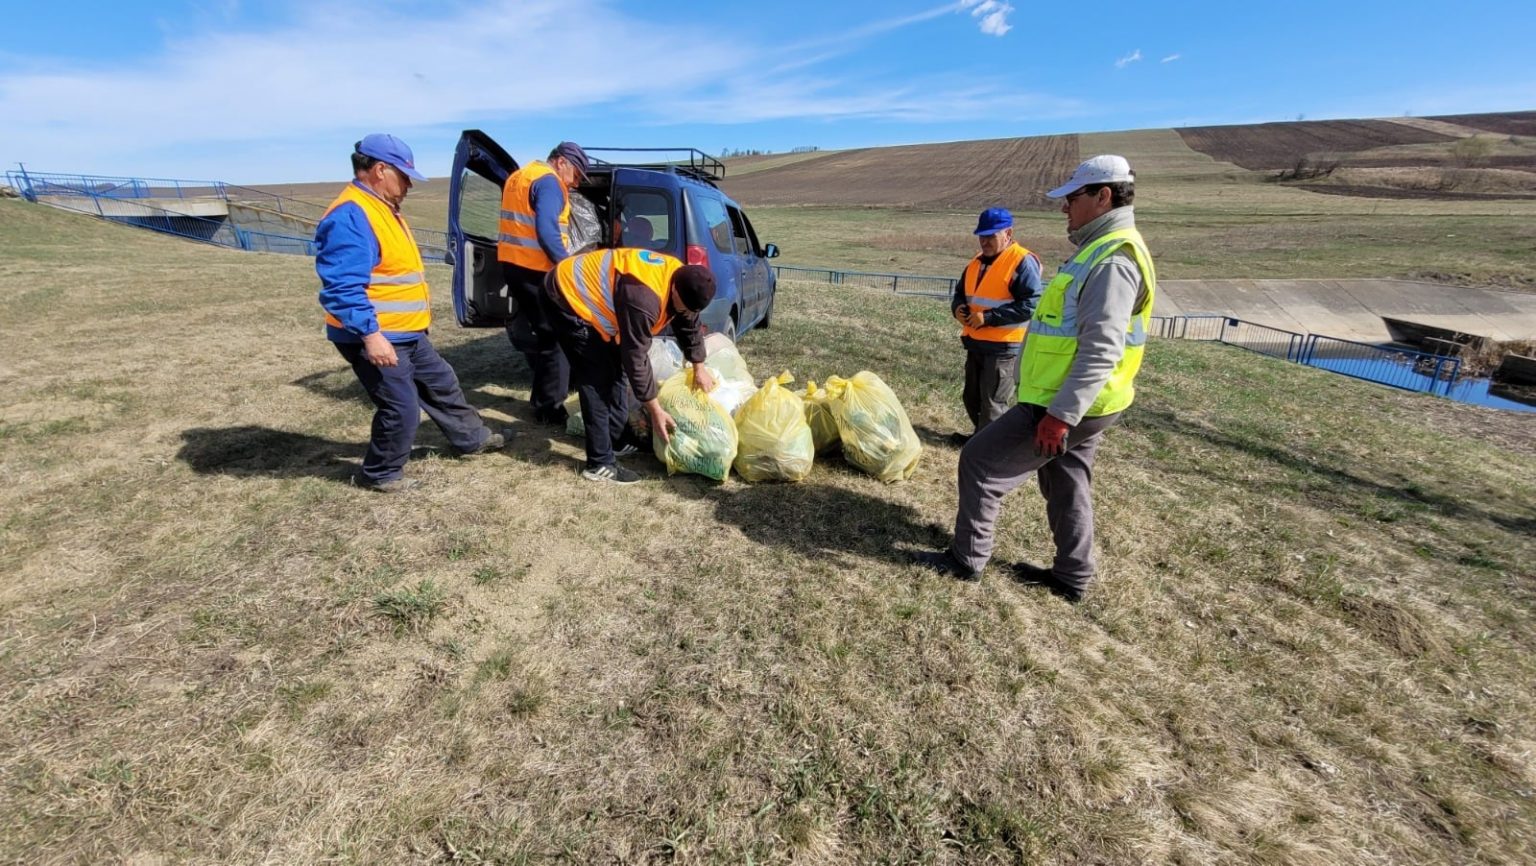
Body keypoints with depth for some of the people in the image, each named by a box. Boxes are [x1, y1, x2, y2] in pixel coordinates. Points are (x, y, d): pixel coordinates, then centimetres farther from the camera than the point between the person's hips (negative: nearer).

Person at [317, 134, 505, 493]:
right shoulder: (350, 216, -21)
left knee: (443, 385, 20)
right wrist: (370, 334, -32)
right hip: (377, 338, -11)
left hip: (407, 334, 11)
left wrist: (419, 310, 28)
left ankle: (472, 439, 37)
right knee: (402, 410, -3)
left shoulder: (382, 208, 14)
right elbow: (342, 287, -28)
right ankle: (380, 474, 17)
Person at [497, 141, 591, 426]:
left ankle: (542, 398, 28)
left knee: (537, 332, 18)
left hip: (513, 263, 10)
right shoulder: (549, 181, -10)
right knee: (556, 337, -4)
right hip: (535, 269, -10)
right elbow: (546, 229, -23)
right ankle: (550, 407, 0)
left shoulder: (519, 176, 22)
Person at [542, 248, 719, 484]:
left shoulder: (681, 279, -7)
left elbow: (690, 326, 11)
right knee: (597, 381, -13)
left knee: (614, 372, 11)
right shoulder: (643, 298, -36)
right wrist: (655, 410, -22)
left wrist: (699, 367, 13)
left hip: (589, 293, 10)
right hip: (566, 298, -10)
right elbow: (636, 357, -29)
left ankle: (617, 440, 24)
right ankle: (600, 464, -7)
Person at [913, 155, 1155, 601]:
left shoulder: (1112, 260, -20)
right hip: (1076, 403, 10)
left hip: (1068, 406, -10)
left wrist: (1060, 415, -29)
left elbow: (1101, 351, -27)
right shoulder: (1102, 250, 14)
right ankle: (1071, 576, 32)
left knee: (979, 461, -2)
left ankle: (966, 559, 11)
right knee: (1066, 487, 18)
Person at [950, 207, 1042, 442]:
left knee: (993, 403, 0)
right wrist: (958, 307, -2)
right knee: (972, 397, 18)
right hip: (976, 343, 9)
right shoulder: (977, 261, 12)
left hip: (1004, 347, -9)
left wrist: (988, 318, -24)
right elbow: (960, 293, 22)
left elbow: (1031, 305, -22)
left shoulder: (1023, 262, -14)